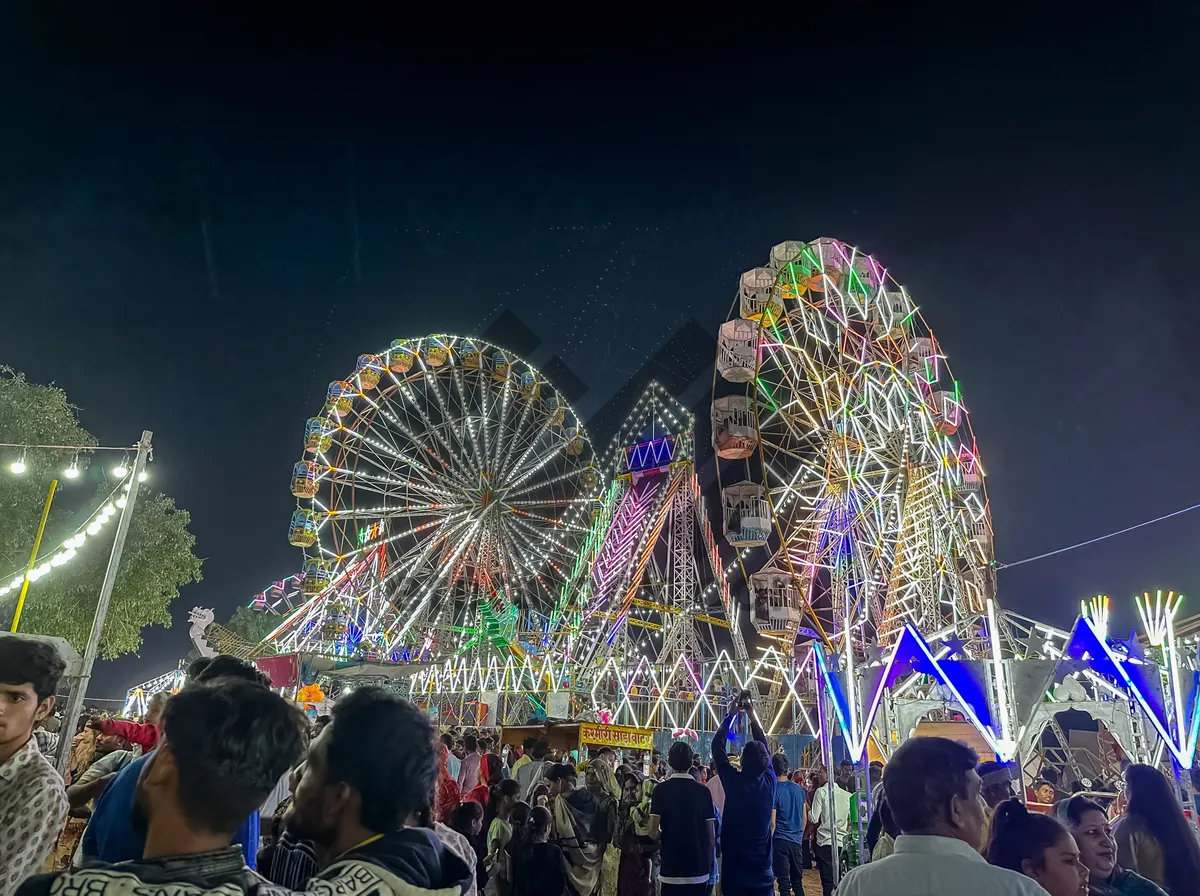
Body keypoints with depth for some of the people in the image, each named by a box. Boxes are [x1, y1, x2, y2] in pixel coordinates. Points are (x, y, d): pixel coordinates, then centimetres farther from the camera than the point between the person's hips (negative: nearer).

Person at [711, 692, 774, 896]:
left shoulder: (735, 782, -15)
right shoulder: (769, 781, -6)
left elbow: (717, 745, -6)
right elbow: (764, 747, 10)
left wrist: (731, 715, 2)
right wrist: (752, 717, 16)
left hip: (735, 867, -3)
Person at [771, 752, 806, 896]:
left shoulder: (774, 791, -13)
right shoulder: (799, 789, 2)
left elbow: (772, 823, -13)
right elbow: (805, 817, 11)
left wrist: (768, 841, 0)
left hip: (780, 841, -5)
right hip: (797, 841, 5)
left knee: (784, 881, 3)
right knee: (797, 880, 16)